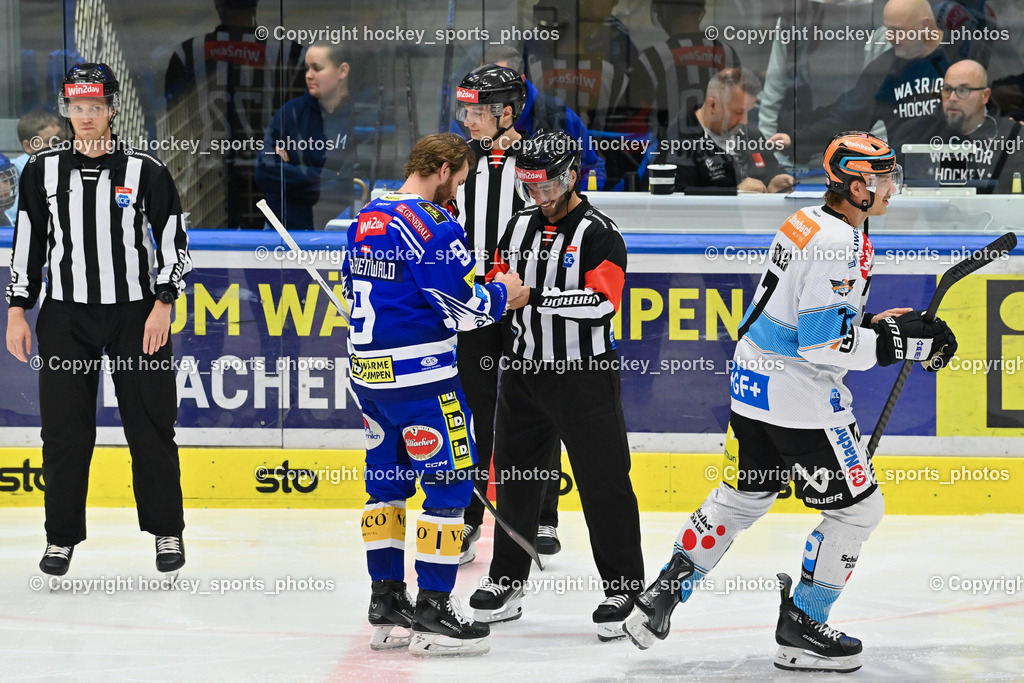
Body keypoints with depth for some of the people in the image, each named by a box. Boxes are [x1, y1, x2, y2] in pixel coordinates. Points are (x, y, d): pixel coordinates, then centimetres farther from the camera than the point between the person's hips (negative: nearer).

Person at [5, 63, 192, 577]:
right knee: (64, 431, 0)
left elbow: (173, 241, 2)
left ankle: (167, 533, 12)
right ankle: (62, 538, 10)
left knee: (151, 426, 0)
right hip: (66, 317, 1)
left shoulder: (145, 172, -1)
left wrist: (162, 305, -7)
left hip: (136, 313, -1)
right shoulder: (43, 172, 5)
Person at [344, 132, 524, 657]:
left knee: (387, 482, 16)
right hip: (420, 374, -9)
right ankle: (432, 613, -3)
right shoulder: (433, 225, -16)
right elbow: (465, 308, -16)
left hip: (368, 371, 9)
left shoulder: (366, 220, 11)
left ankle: (386, 604, 19)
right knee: (449, 482, -2)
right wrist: (502, 293, 3)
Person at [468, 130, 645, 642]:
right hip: (522, 373, 7)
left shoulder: (599, 235, -11)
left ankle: (624, 589, 1)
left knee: (603, 482, -6)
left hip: (584, 375, -7)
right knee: (514, 477, 13)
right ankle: (507, 581, 24)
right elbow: (498, 284, 22)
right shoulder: (520, 227, 10)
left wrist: (535, 297, -28)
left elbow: (603, 301, -24)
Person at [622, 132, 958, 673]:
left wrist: (887, 323, 11)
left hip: (754, 384, 10)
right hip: (799, 399, -10)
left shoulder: (809, 223, 10)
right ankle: (801, 631, 8)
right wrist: (906, 343, -20)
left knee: (741, 499, 21)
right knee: (856, 509, 2)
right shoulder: (839, 244, -22)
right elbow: (825, 343, -25)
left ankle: (661, 595, 23)